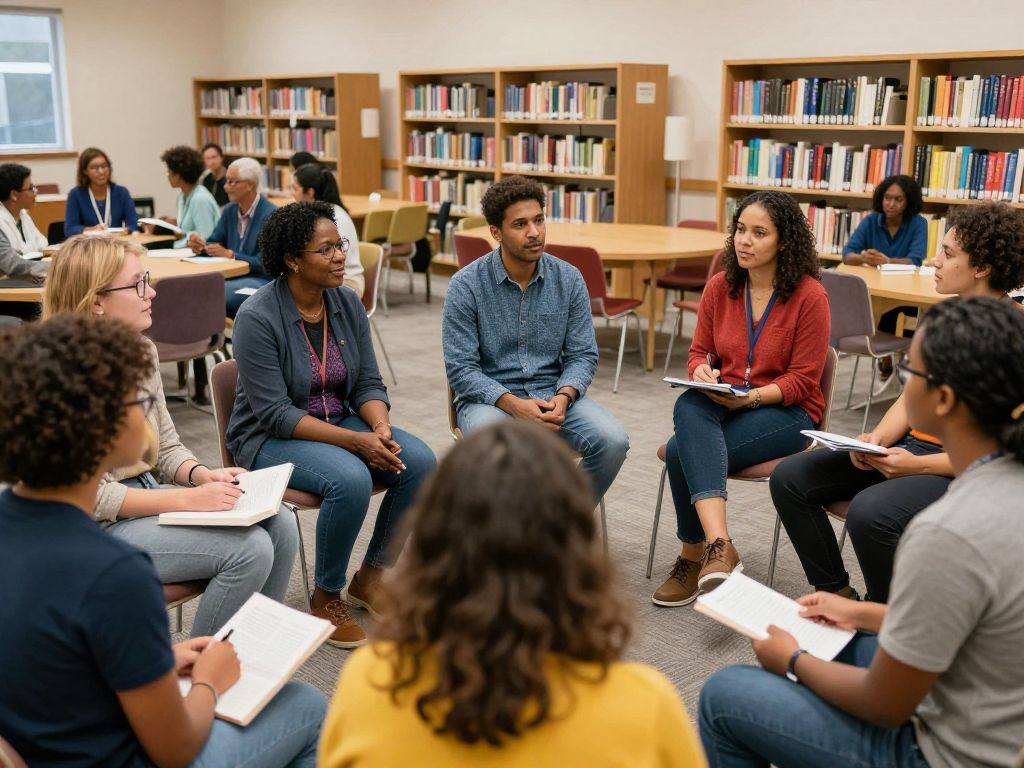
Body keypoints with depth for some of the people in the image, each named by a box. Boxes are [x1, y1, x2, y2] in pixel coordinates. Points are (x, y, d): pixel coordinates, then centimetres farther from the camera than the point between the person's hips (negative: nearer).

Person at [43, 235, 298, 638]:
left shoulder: (142, 352, 6)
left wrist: (203, 475, -9)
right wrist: (188, 500, -24)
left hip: (146, 493, 8)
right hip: (97, 528, -8)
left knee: (280, 525, -9)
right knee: (249, 549, -22)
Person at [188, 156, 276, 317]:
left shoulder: (270, 215, -15)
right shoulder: (230, 210, 10)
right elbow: (214, 242, 12)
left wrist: (229, 254, -24)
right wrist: (200, 245, -11)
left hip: (261, 281, -7)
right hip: (232, 276, 7)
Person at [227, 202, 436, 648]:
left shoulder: (347, 304, 0)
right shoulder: (258, 318, -18)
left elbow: (368, 384, 3)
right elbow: (276, 414, -21)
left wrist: (380, 428, -19)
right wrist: (355, 441, -28)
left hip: (339, 421, 6)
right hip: (270, 438, -6)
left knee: (419, 461, -18)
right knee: (350, 479, -34)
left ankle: (370, 577, 2)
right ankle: (326, 599, -9)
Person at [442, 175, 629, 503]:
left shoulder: (569, 279, 1)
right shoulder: (466, 285, -8)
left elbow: (583, 355, 3)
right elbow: (461, 368, -11)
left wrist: (564, 396, -18)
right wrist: (513, 404, -25)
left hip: (554, 393, 3)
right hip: (490, 398, -3)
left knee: (613, 440, -23)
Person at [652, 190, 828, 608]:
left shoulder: (810, 295, -9)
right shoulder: (720, 286, 4)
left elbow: (802, 380, -9)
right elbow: (699, 351, 11)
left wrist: (753, 396, -24)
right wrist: (701, 371, -13)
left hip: (787, 409, -4)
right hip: (722, 401, 4)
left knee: (682, 450, -30)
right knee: (687, 406, -35)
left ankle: (695, 555, -11)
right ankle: (719, 545, -41)